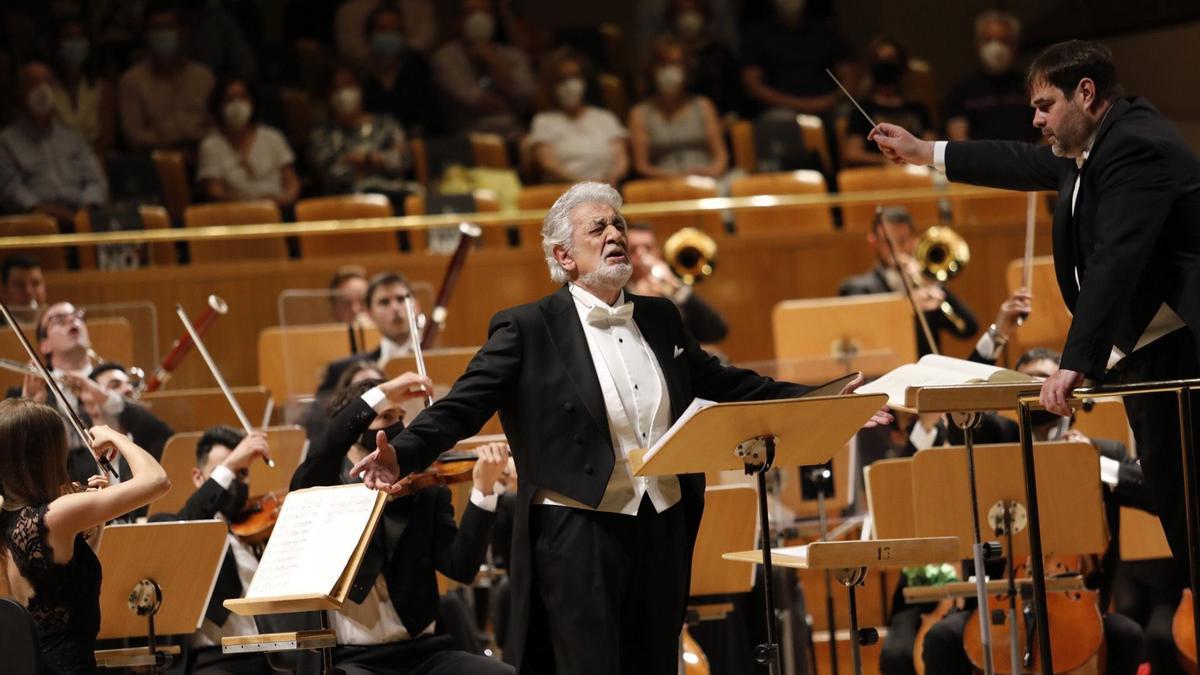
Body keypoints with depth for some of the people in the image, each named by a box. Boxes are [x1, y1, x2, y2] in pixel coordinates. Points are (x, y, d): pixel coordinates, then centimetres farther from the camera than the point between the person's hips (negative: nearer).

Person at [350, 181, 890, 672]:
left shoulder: (659, 319, 13)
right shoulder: (528, 329, -5)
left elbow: (723, 384, 21)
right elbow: (462, 406, -12)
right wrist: (401, 455, -29)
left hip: (662, 531, 6)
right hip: (578, 534, -6)